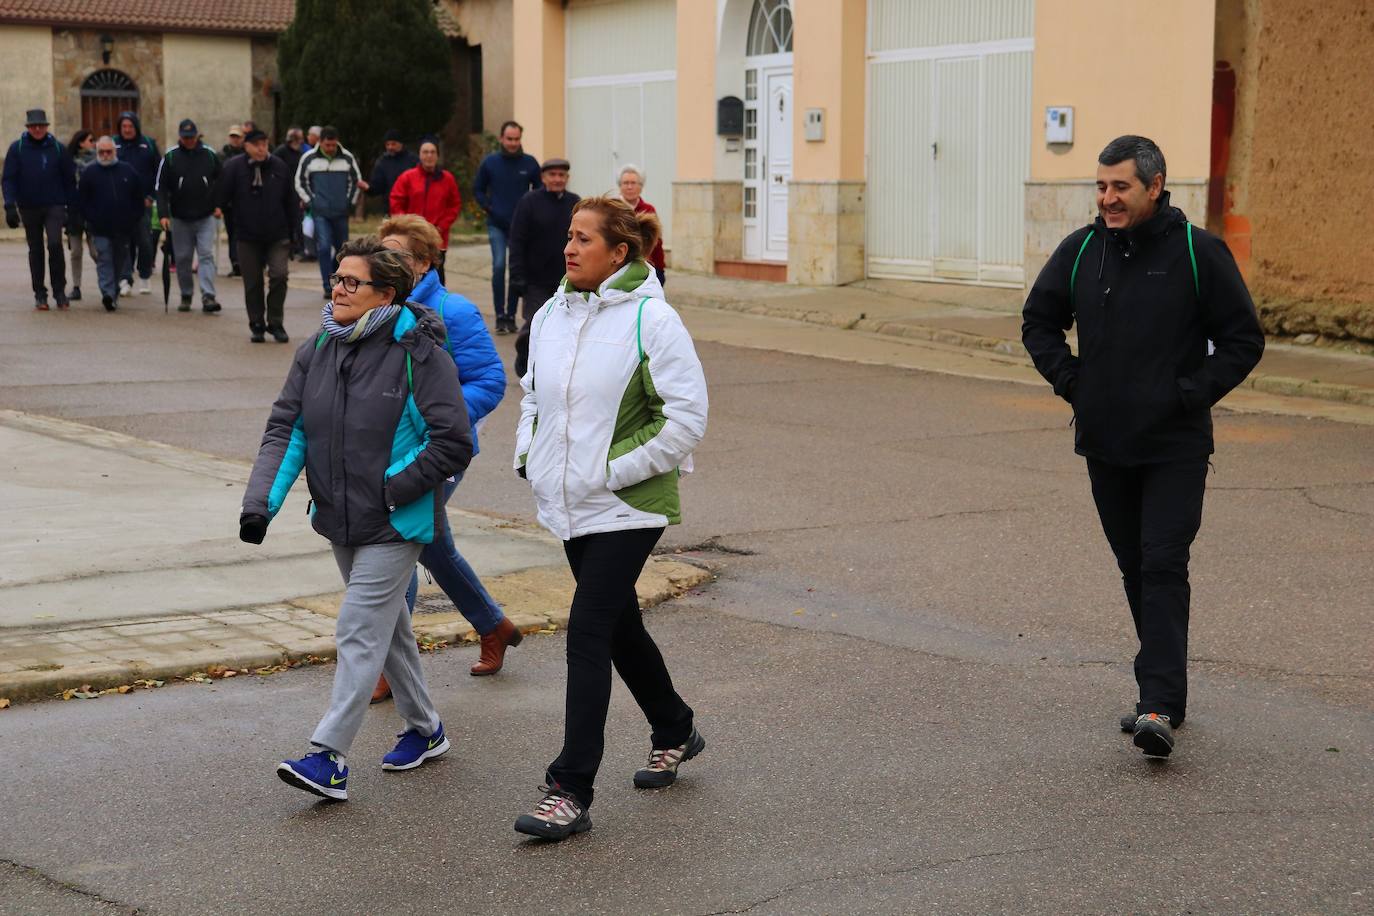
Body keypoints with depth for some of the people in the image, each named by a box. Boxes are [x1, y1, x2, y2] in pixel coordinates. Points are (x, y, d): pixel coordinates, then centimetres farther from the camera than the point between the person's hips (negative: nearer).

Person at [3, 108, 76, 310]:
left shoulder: (57, 148, 2)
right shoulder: (17, 148, 1)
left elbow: (69, 178, 6)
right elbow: (8, 179, -1)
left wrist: (72, 206, 2)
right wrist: (10, 206, -12)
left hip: (54, 206, -1)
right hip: (29, 208, 1)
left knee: (55, 244, -18)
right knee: (35, 251, 8)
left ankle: (59, 290, -6)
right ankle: (40, 294, 16)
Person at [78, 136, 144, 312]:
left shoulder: (128, 171, 7)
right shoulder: (90, 173, 4)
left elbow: (139, 196, 12)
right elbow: (81, 200, 4)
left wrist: (135, 219, 5)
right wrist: (90, 219, -4)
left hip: (124, 229, 2)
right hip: (100, 229, -2)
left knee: (120, 261, 11)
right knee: (104, 260, -12)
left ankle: (114, 293, 24)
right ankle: (108, 293, -22)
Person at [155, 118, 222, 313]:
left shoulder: (209, 155, 2)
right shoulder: (170, 157, -1)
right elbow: (161, 188, -1)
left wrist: (219, 206, 2)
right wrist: (163, 214, -10)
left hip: (205, 217, -1)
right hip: (180, 218, 1)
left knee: (207, 255, -10)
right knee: (182, 258, 7)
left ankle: (208, 297, -15)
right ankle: (186, 296, 20)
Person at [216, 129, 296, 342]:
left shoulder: (279, 167, 1)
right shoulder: (234, 167, -6)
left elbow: (291, 202, 8)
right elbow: (220, 199, 1)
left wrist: (292, 230, 7)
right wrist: (234, 219, 4)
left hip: (277, 236, 0)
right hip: (248, 237, 0)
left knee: (279, 275, -12)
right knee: (252, 283, 6)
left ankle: (275, 323, 1)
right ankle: (257, 325, 18)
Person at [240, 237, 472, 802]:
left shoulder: (417, 354, -15)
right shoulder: (316, 352, 4)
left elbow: (453, 442, -17)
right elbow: (286, 428, 1)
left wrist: (392, 490, -18)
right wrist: (261, 501, -12)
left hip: (396, 523, -7)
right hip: (341, 521, 7)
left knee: (359, 631, -11)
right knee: (387, 627, 19)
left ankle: (329, 756, -9)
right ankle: (424, 729, 36)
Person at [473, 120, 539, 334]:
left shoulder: (530, 163, 1)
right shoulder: (490, 163, 2)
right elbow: (478, 190, 13)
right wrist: (488, 208, -1)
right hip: (497, 225, -1)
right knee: (499, 266, -11)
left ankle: (511, 316, 13)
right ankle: (500, 316, -5)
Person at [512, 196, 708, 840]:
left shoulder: (651, 320, -14)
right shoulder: (551, 316, 7)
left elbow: (687, 416, -15)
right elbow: (533, 392, 23)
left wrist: (615, 471, -16)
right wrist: (528, 454, 7)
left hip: (626, 508, -7)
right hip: (568, 504, 7)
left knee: (588, 632, -12)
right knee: (619, 625, 19)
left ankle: (571, 792, -10)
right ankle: (674, 731, 42)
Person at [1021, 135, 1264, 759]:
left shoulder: (1198, 253, -7)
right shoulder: (1080, 251, 4)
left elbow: (1243, 340, -1)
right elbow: (1038, 323, 17)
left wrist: (1191, 394, -10)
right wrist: (1071, 382, 4)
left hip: (1175, 448, -4)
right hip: (1105, 445, 5)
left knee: (1163, 567, -12)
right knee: (1136, 569, 11)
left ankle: (1159, 706, -17)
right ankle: (1168, 689, 23)